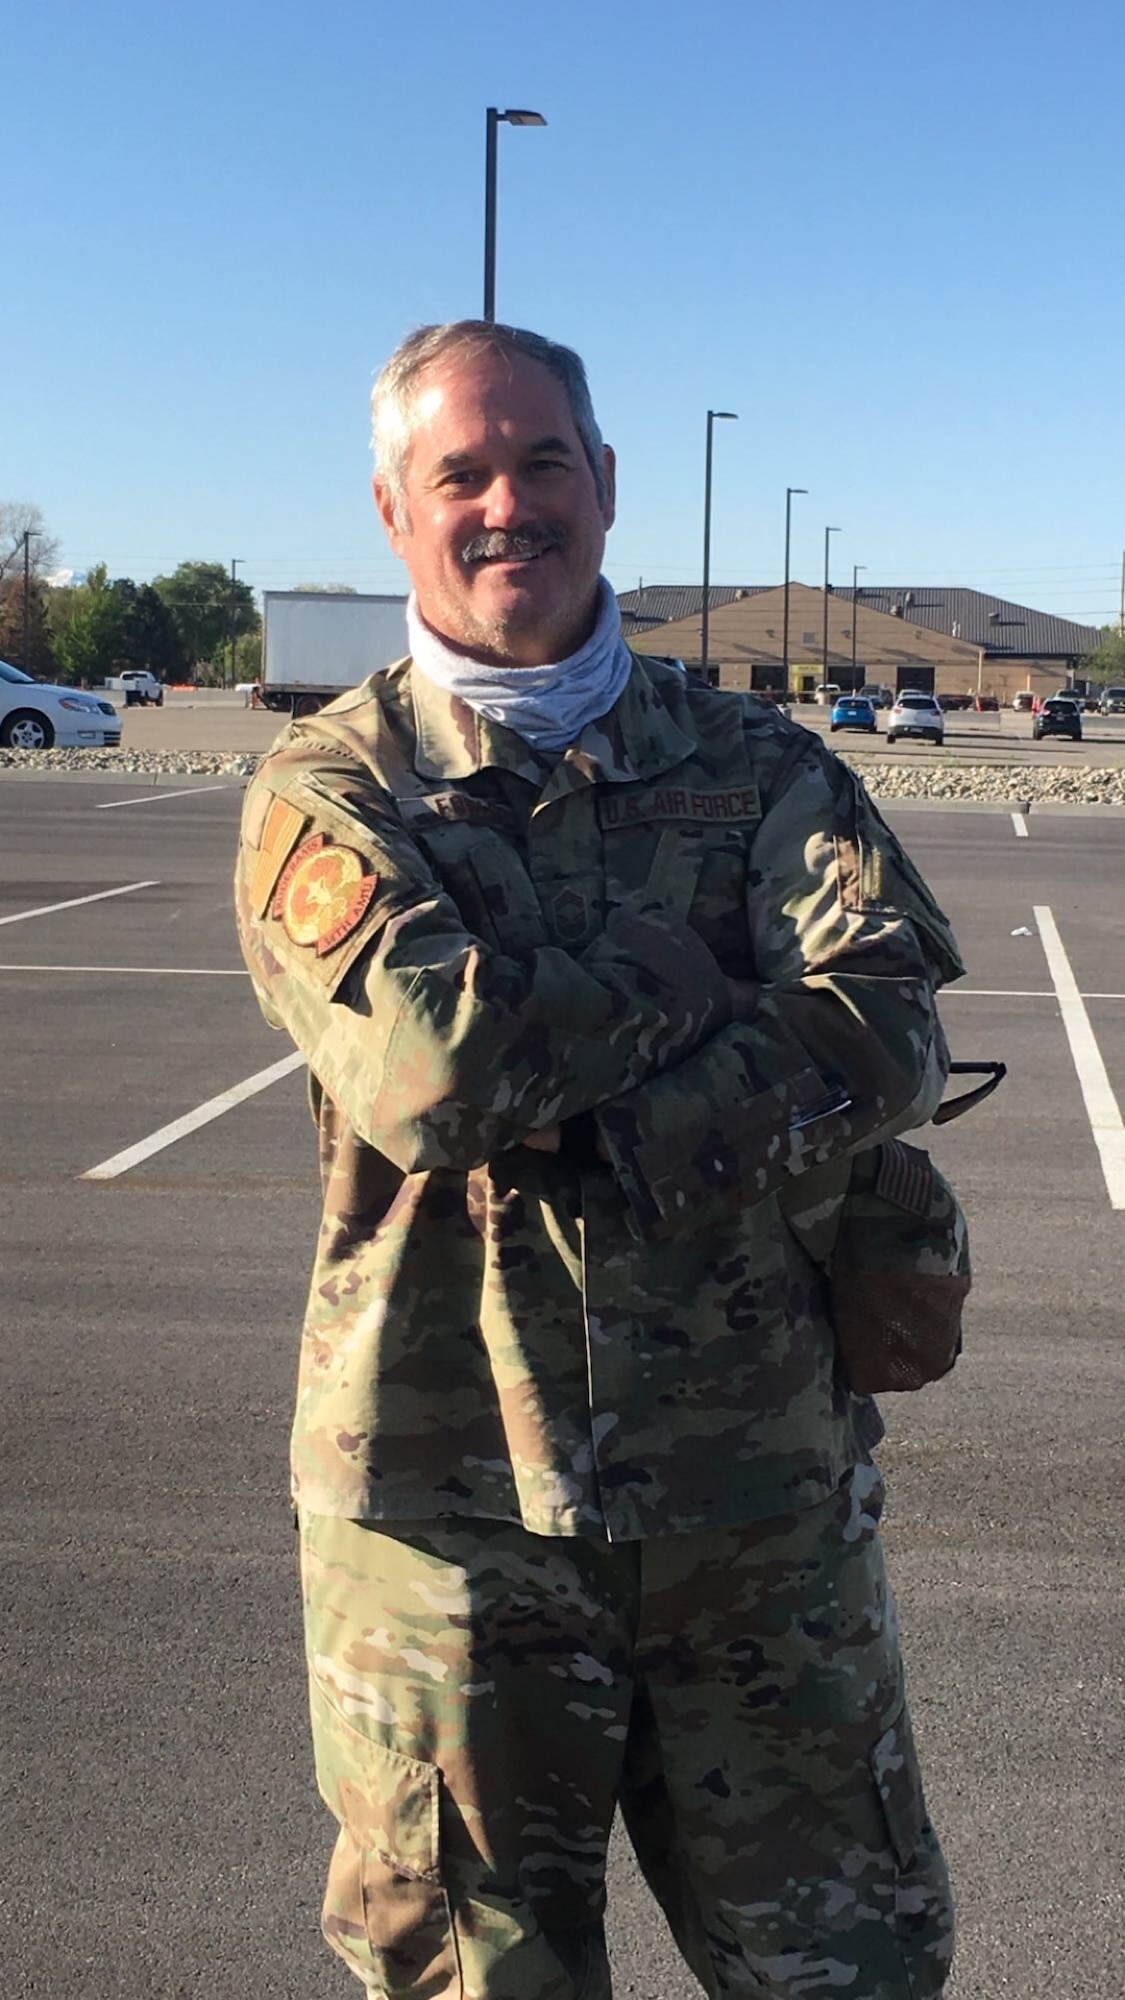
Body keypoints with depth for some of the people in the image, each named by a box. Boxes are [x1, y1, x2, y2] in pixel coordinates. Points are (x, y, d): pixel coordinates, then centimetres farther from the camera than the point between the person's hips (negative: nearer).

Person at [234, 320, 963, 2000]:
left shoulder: (758, 769, 5)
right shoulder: (329, 791, -1)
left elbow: (889, 1038, -11)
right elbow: (426, 1069, -20)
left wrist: (589, 1140, -19)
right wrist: (696, 971, -9)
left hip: (757, 1485, 2)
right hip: (445, 1494, -1)